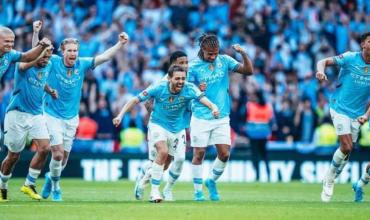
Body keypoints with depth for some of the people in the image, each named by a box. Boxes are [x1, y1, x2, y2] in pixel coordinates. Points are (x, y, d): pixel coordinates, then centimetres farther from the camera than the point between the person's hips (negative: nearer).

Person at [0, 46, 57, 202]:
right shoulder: (23, 64, -13)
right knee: (13, 155, 2)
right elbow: (24, 65, -40)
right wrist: (42, 49, -55)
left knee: (44, 148, -13)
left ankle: (29, 184, 1)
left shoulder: (48, 67, 6)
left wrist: (49, 90, 7)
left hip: (37, 115, 5)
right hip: (17, 114, -5)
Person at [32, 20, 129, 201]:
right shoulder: (53, 62, -10)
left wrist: (120, 43, -18)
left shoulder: (82, 64, -3)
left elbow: (105, 56, -6)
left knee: (65, 155, 9)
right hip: (52, 116, -4)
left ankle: (51, 177, 39)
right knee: (58, 153, -13)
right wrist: (36, 32, -36)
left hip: (71, 118, 4)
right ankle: (55, 187, 9)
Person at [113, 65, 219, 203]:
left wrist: (213, 107, -58)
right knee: (163, 152, -27)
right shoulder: (159, 88, -22)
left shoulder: (189, 89, -20)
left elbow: (202, 98, -37)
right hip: (158, 125, -3)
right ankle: (154, 191, -21)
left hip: (177, 128, 4)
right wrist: (120, 115, -22)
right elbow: (135, 100, -15)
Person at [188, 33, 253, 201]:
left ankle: (211, 181, 22)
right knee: (199, 154, 0)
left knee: (224, 154, -3)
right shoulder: (193, 66, -6)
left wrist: (243, 53, -17)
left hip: (222, 117, 3)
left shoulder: (224, 60, 2)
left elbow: (248, 71, -2)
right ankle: (198, 191, 12)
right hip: (201, 117, -2)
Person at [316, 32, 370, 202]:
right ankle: (329, 179, 6)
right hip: (340, 109, -4)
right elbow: (324, 61, -13)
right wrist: (321, 71, -36)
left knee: (347, 150, 5)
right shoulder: (350, 58, -12)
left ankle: (329, 181, 25)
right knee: (347, 147, -15)